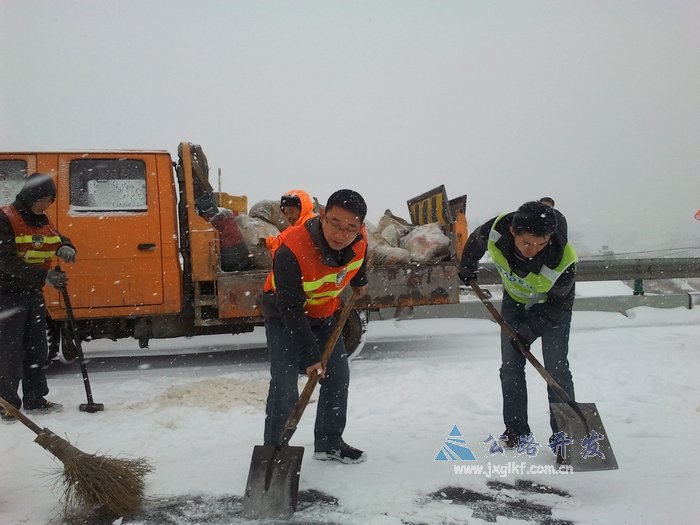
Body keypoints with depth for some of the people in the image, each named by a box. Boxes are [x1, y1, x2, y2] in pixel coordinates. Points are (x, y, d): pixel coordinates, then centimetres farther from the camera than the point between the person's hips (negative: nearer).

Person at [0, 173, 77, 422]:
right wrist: (45, 275, -32)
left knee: (37, 348, 13)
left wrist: (66, 248, -10)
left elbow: (58, 238, 17)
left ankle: (35, 399, 24)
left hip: (33, 293, 8)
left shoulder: (42, 221, 6)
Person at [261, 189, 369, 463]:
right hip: (284, 316, -6)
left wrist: (359, 281, 24)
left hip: (324, 315, 6)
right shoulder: (291, 251, -38)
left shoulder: (359, 239, -20)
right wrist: (309, 356, -30)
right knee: (284, 387, -14)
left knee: (338, 376, 8)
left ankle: (329, 443, 24)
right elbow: (291, 309, -32)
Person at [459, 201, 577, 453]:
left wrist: (529, 330, -27)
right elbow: (474, 242, -7)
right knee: (510, 367, 2)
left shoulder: (562, 261, -40)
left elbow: (560, 305, -23)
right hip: (515, 302, 4)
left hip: (552, 307, -3)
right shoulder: (495, 231, -33)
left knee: (556, 368, -9)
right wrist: (467, 268, 10)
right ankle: (516, 433, 11)